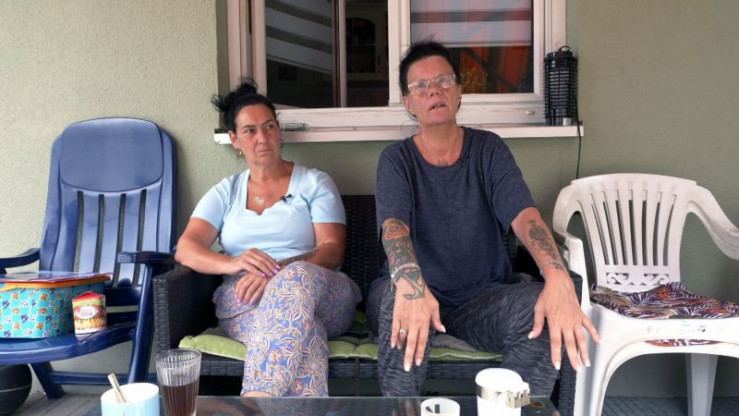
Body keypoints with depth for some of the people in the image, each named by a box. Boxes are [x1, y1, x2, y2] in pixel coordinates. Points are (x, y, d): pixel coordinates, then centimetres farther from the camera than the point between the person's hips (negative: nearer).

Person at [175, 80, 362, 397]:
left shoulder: (315, 183, 10)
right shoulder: (225, 192, 17)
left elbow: (332, 251, -2)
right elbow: (185, 250, 2)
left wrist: (278, 271, -23)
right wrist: (233, 263, -22)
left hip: (320, 294, 0)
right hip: (243, 302, 1)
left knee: (297, 278, -40)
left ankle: (257, 399, -45)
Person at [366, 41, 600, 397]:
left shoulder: (488, 150, 1)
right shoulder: (395, 160, -3)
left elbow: (523, 213, -17)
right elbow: (393, 224, -23)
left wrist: (558, 278, -38)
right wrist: (410, 281, -47)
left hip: (481, 297, 2)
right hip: (421, 292, -1)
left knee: (544, 310, -28)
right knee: (401, 304, -36)